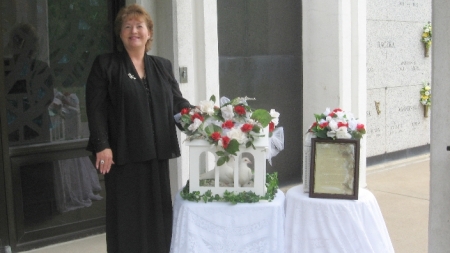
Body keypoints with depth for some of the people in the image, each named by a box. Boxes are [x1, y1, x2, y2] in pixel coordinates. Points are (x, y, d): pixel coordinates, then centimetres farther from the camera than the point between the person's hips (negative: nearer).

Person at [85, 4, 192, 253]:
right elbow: (96, 107, -5)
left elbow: (177, 102, 12)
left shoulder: (163, 66, 15)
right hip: (123, 153, -4)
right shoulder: (105, 64, 2)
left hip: (156, 153, 4)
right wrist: (102, 145, -14)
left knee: (158, 211, 10)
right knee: (127, 215, 3)